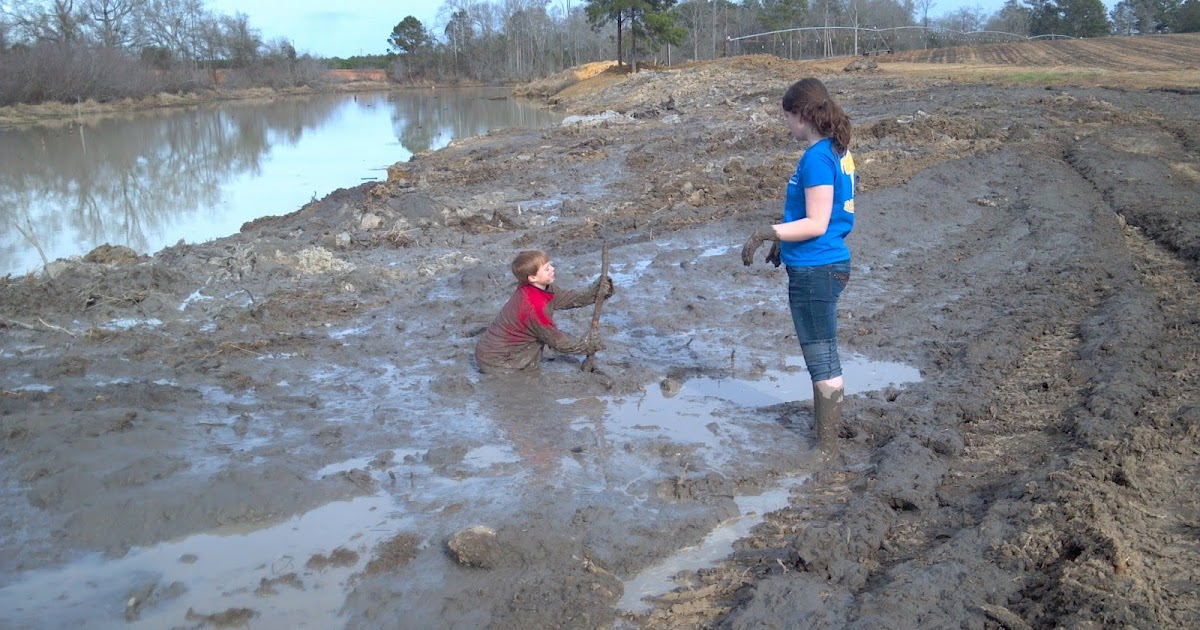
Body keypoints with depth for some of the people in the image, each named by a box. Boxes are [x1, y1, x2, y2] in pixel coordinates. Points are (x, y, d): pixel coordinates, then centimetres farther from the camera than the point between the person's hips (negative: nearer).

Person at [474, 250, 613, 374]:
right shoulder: (535, 307, -31)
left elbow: (569, 298, 4)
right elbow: (557, 342, -18)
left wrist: (596, 292, -7)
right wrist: (587, 345, -6)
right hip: (495, 362, -8)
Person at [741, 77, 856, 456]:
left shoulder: (817, 158, -20)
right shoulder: (838, 151, 10)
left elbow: (816, 224, -23)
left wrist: (766, 234, -18)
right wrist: (784, 239, 20)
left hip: (814, 272, -10)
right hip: (824, 266, 10)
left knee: (823, 362, 1)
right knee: (823, 357, 21)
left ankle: (827, 451, 13)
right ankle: (825, 434, 35)